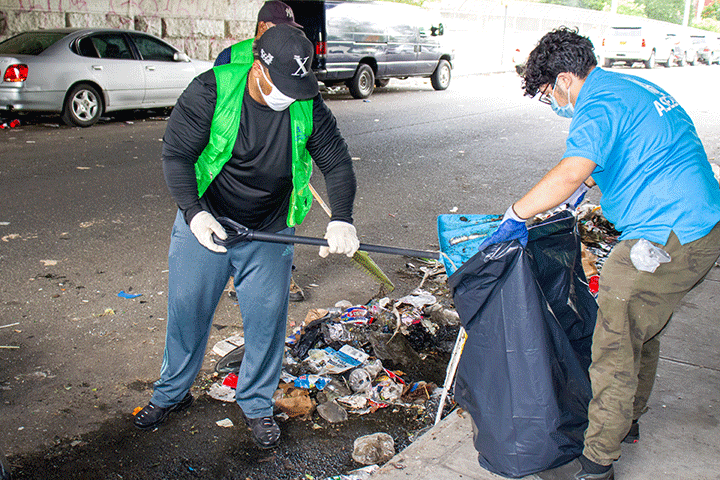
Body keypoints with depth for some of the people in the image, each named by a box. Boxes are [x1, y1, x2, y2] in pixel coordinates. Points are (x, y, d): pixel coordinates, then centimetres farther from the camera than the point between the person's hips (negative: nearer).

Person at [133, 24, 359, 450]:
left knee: (267, 318, 4)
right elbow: (176, 154, -14)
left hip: (269, 234, 1)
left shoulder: (309, 107, -11)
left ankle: (257, 405, 27)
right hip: (204, 220, -1)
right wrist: (194, 212, -29)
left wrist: (342, 219, -20)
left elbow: (338, 163, -4)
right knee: (187, 307, 9)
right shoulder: (211, 90, -18)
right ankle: (172, 393, 34)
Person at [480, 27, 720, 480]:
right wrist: (589, 180, 34)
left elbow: (570, 173, -33)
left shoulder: (599, 106, -16)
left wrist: (517, 215, -23)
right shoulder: (636, 87, 16)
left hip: (667, 239, -11)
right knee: (642, 334, 23)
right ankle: (627, 420, 40)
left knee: (615, 349, -3)